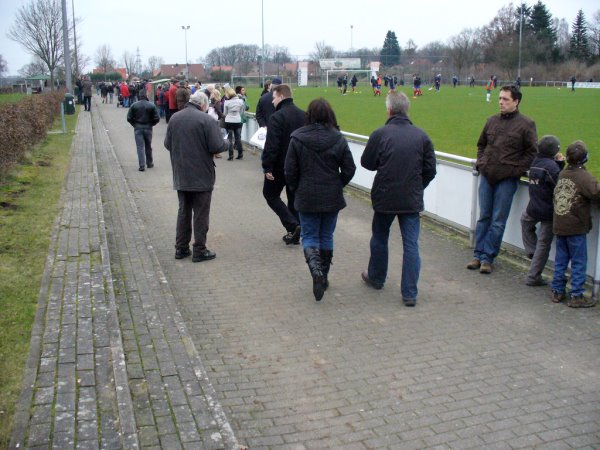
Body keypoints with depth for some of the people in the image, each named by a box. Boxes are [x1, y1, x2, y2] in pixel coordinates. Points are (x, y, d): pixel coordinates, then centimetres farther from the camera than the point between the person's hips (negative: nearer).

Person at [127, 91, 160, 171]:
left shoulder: (134, 105, -5)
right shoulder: (151, 105, -6)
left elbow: (129, 118, -6)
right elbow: (157, 119, -7)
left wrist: (134, 124, 8)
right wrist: (151, 124, 8)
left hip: (138, 128, -1)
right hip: (148, 128, 1)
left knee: (140, 147, 0)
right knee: (148, 147, 15)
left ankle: (142, 166, -5)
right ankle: (149, 163, 26)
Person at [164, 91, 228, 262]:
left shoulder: (174, 118, 3)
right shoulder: (207, 120, -15)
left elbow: (167, 144, 8)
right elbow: (217, 147, -19)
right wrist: (226, 144, 2)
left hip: (181, 176, 6)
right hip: (201, 176, -6)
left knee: (183, 211, 17)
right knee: (201, 213, 5)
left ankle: (181, 248, 21)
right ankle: (200, 251, 10)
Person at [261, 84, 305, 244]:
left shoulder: (277, 117, -17)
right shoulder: (303, 115, 8)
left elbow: (271, 145, -23)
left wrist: (267, 167, -18)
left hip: (280, 165, -7)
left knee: (270, 194, 10)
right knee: (294, 198, 15)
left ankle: (292, 225, -5)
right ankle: (294, 234, 18)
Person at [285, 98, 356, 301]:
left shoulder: (297, 139, -9)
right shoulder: (338, 139, -6)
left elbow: (290, 171, -7)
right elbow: (349, 169, -4)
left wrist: (297, 189, 10)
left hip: (307, 197, -1)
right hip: (332, 198, 2)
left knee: (309, 236, 8)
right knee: (327, 237, 15)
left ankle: (316, 269, -18)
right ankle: (324, 277, 23)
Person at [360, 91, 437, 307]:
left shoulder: (380, 134, -11)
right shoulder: (421, 136, -2)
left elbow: (366, 163, -1)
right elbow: (430, 170, 2)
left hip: (384, 198, -1)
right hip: (412, 200, 1)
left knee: (379, 239, 19)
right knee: (411, 244, 4)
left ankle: (376, 277, 38)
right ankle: (410, 293, 4)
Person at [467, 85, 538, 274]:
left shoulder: (526, 124, -4)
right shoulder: (492, 120, 10)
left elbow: (532, 152, -2)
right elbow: (481, 144, 22)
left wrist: (516, 171, -9)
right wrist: (480, 163, 9)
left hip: (507, 180, -4)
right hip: (486, 176, 4)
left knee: (498, 221, 0)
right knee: (483, 217, 9)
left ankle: (487, 257, 7)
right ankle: (478, 254, 16)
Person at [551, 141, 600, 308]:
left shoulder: (562, 174, 7)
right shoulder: (584, 177, -14)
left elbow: (558, 194, 9)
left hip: (559, 225, 6)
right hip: (576, 227, -6)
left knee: (560, 260, 14)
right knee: (579, 262, 3)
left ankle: (557, 291, 20)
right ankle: (576, 296, 6)